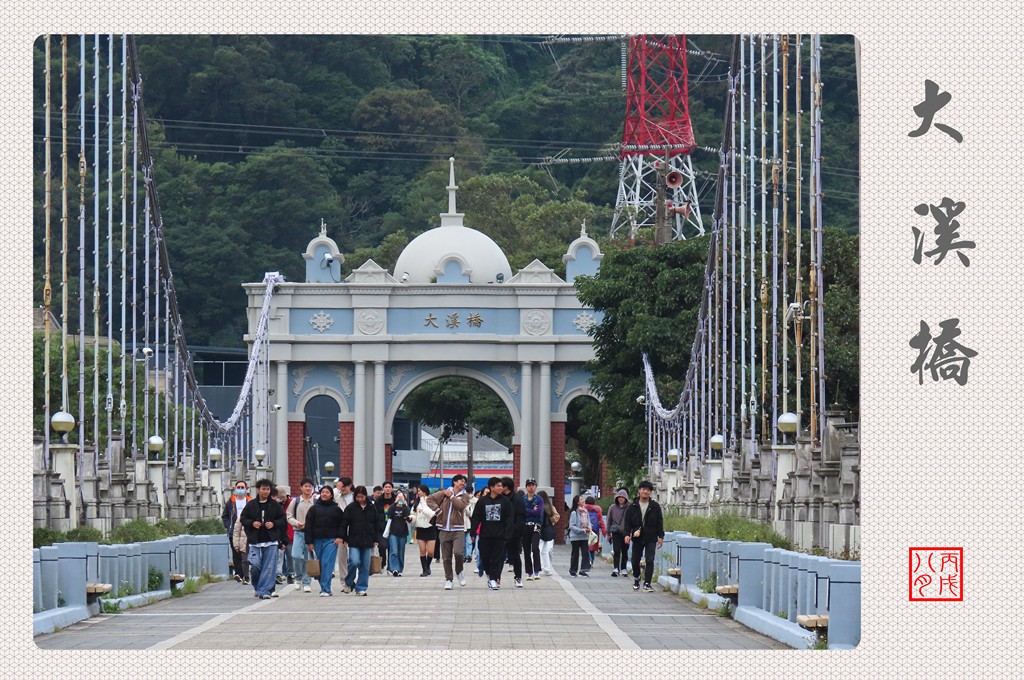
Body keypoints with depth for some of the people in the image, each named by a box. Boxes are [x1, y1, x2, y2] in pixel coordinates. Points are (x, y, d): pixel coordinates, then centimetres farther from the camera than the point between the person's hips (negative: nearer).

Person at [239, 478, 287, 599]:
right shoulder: (250, 505, 5)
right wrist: (252, 523, -9)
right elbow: (242, 519, 9)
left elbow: (283, 520, 10)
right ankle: (257, 587, 19)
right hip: (255, 541, 0)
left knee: (269, 567, -4)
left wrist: (274, 524, -9)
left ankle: (264, 591, 1)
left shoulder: (275, 505, 6)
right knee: (254, 565, -7)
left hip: (271, 541, 0)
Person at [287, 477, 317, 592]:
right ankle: (298, 578, 9)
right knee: (297, 556, -14)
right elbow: (289, 516, 7)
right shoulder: (295, 501, 5)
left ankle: (306, 582, 11)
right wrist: (297, 523, -10)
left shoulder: (316, 502, 4)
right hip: (298, 532, 0)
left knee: (308, 558, 2)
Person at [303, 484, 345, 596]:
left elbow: (342, 523, 11)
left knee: (327, 564, -12)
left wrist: (340, 537, -2)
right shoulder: (314, 508, 7)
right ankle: (325, 588, 15)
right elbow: (308, 526, 5)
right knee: (320, 565, 5)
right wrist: (309, 542, -1)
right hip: (317, 540, 2)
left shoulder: (336, 509, 7)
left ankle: (325, 589, -14)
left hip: (331, 540, -2)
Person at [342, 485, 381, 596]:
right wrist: (345, 539, -5)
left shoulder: (371, 508, 7)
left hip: (367, 541, 3)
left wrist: (375, 540, 9)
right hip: (354, 541, -3)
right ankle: (348, 583, 5)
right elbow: (345, 524, 0)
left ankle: (361, 588, 10)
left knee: (365, 566, 3)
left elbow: (376, 524, 13)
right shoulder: (351, 508, 0)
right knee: (354, 562, -17)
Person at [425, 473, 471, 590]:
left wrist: (451, 496, -5)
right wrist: (437, 510, -3)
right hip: (444, 529, 1)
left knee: (458, 552, -19)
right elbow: (429, 499, 6)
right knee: (446, 557, 4)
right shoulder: (444, 493, 7)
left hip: (458, 529, -1)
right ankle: (448, 579, 14)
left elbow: (461, 506, -12)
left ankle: (459, 571, 8)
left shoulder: (464, 495, 7)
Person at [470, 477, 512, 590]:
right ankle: (490, 574, 27)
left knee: (497, 558, -4)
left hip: (499, 536, -1)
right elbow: (476, 517, 4)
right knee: (484, 557, 5)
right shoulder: (482, 501, 3)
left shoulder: (505, 501, 2)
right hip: (485, 535, 1)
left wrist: (507, 535, -6)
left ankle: (494, 579, 1)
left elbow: (509, 519, 1)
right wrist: (473, 532, -2)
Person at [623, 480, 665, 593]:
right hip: (637, 537, 1)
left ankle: (647, 583, -8)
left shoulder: (655, 506, 3)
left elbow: (659, 522, 5)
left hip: (651, 538, -1)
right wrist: (627, 534, -8)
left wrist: (661, 536, 0)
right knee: (635, 561, 9)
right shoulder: (632, 506, 4)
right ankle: (636, 579, 33)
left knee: (650, 561, -10)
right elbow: (627, 522, 5)